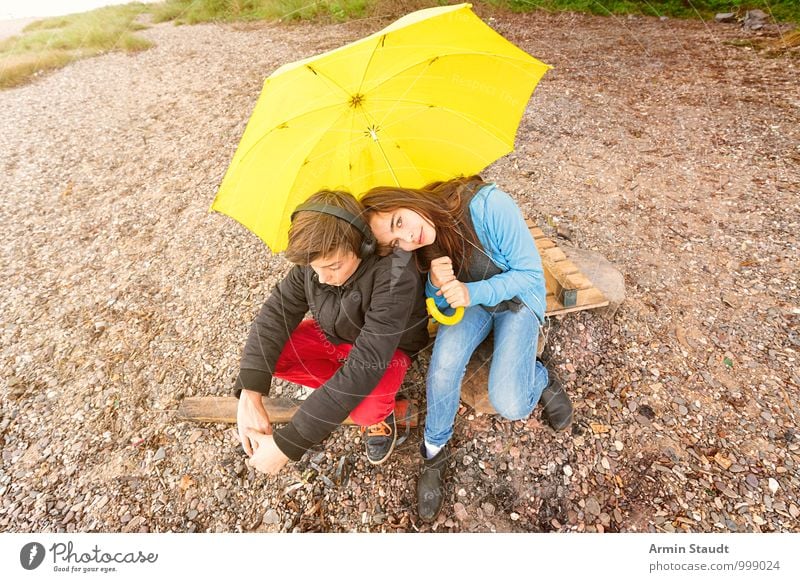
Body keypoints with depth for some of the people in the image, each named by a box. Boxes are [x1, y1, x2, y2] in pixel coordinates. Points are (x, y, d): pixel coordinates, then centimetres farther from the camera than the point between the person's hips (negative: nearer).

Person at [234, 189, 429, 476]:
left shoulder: (394, 276, -39)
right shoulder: (312, 261, -22)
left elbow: (366, 366, -42)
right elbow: (274, 315, -17)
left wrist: (286, 444, -41)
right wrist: (249, 396, -31)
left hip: (387, 350, -5)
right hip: (332, 336, 5)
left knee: (366, 406, -37)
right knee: (262, 351, -15)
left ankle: (382, 415, 2)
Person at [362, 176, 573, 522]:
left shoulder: (489, 205, -31)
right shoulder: (419, 252, -16)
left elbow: (531, 273, -22)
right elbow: (439, 305, -5)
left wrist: (473, 293, -37)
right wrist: (437, 285, -29)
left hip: (518, 297, -2)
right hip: (469, 300, 3)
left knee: (509, 405, -21)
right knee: (445, 359, -31)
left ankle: (542, 380, 15)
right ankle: (434, 451, -4)